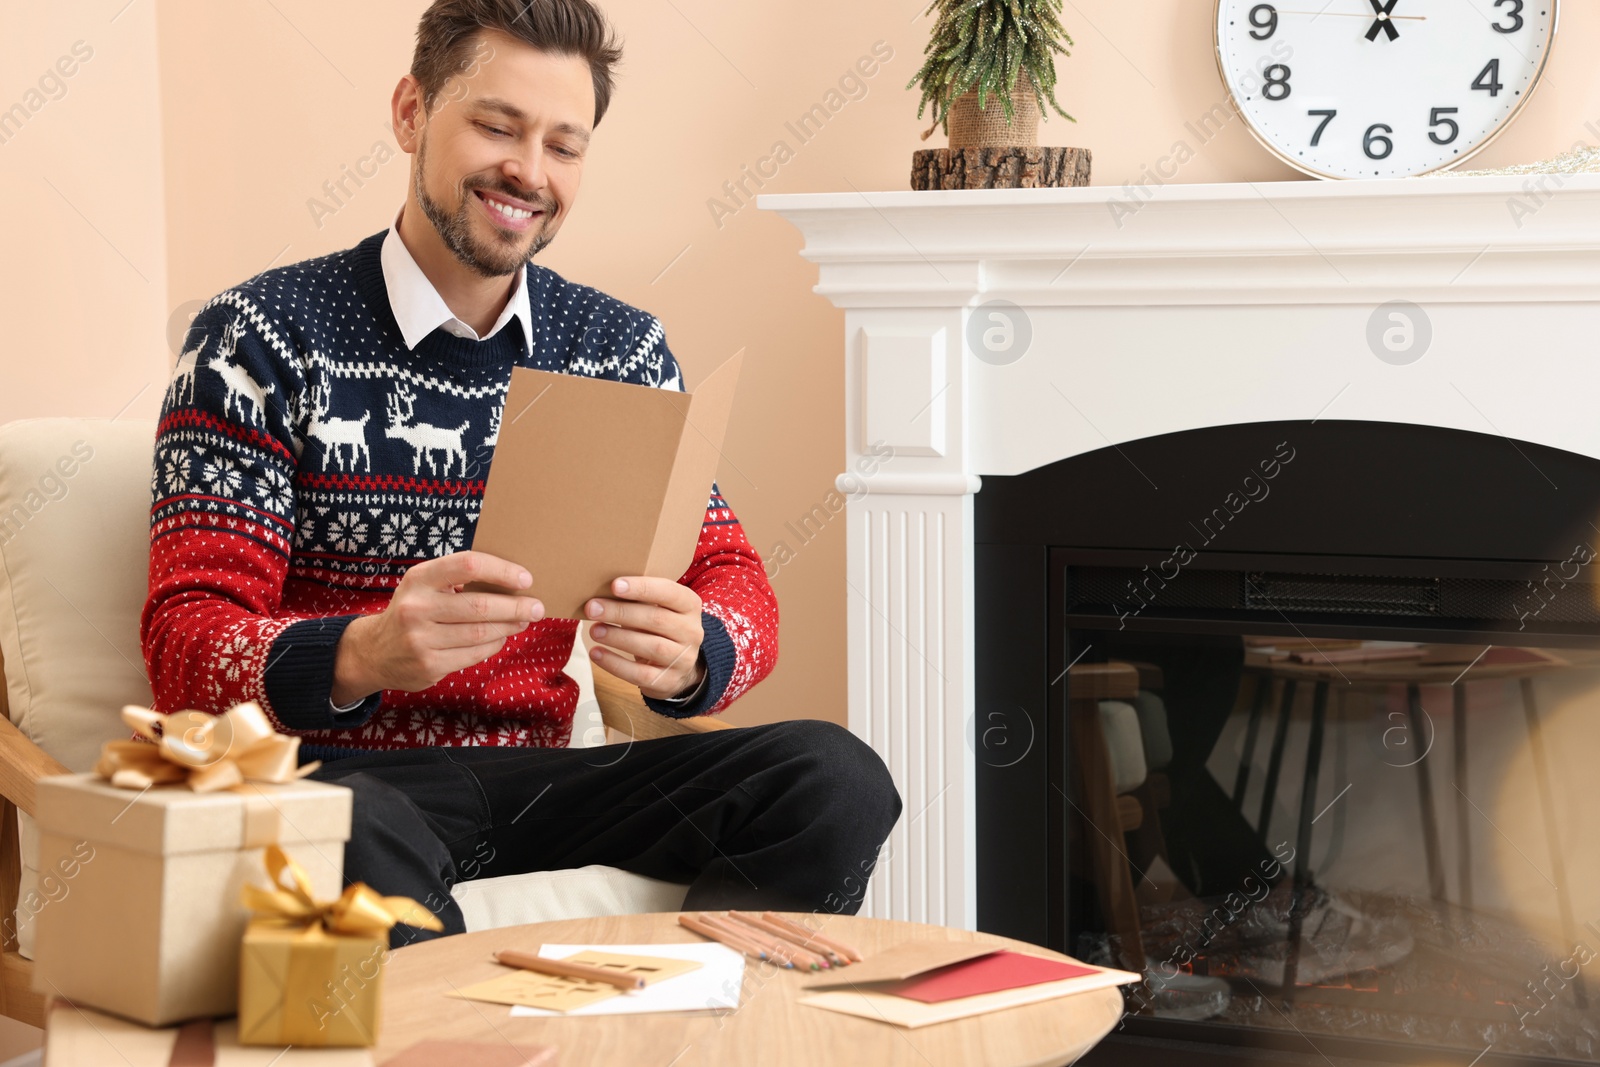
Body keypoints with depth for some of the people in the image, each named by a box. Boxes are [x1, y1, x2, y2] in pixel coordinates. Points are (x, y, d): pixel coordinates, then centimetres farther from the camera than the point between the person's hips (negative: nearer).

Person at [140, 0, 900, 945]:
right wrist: (360, 655, -31)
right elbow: (187, 646, -9)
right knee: (358, 832, -41)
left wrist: (688, 653, -20)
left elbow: (736, 582, 6)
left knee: (835, 779, -20)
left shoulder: (621, 349, 11)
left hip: (531, 779, 5)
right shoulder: (264, 340, -2)